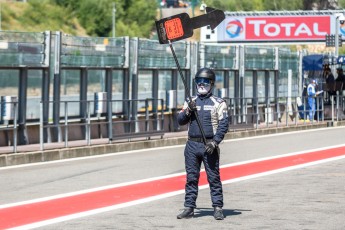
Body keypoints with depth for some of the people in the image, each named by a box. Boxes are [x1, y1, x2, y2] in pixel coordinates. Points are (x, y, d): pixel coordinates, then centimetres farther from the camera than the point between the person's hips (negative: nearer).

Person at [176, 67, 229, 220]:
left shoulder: (218, 103, 2)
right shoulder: (190, 102, 14)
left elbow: (224, 124, -6)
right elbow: (180, 121, 9)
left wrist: (214, 142, -16)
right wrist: (188, 110, -10)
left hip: (209, 146, -4)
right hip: (192, 145, 4)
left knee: (214, 178, -2)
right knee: (191, 178, 5)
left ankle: (218, 208, 2)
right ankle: (189, 208, 9)